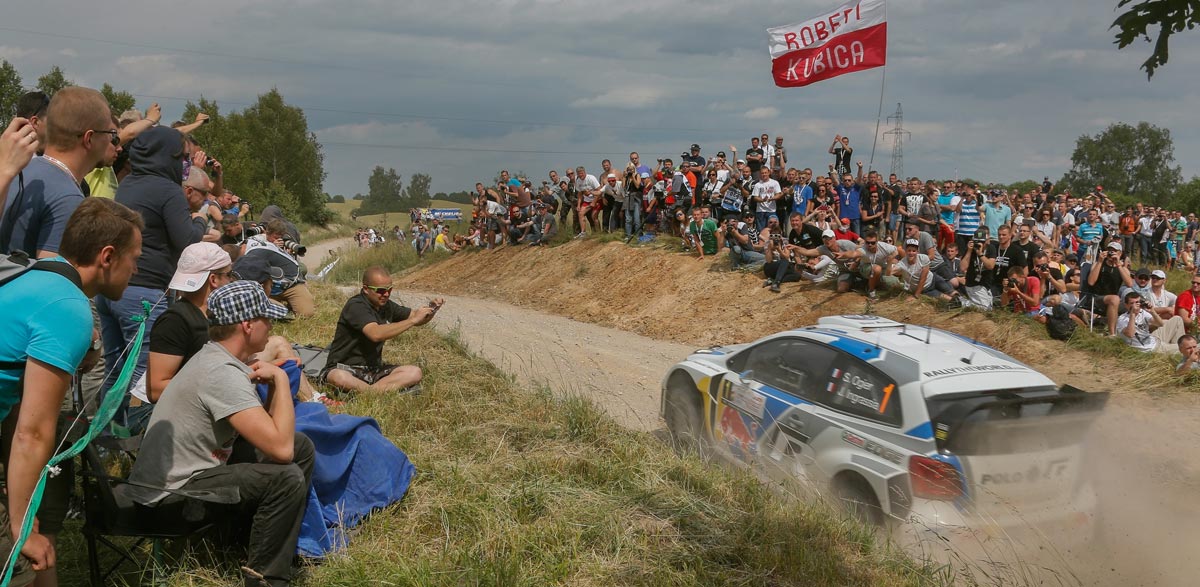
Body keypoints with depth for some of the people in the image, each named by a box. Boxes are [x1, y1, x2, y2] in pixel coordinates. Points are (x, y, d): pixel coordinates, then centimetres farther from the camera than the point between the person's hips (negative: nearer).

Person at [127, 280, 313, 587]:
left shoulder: (216, 357, 5)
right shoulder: (222, 373, -26)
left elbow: (266, 431, 7)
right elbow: (280, 448, -31)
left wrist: (275, 383, -10)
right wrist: (280, 379, -20)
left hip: (190, 468, 10)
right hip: (169, 494, -10)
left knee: (302, 447, 5)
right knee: (286, 479, -25)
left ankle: (280, 537, 21)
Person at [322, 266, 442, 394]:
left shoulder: (386, 305, 8)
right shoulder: (355, 306, -15)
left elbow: (417, 318, 17)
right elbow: (376, 334, -32)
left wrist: (431, 310, -6)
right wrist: (413, 320, -29)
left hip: (373, 369, 7)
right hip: (345, 368, -7)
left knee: (414, 373, -16)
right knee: (339, 377, -40)